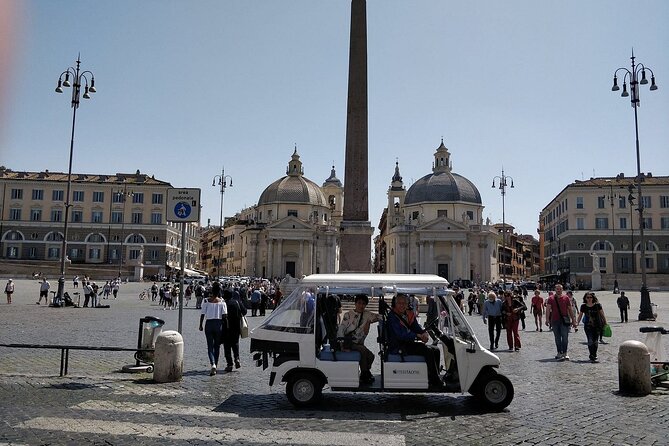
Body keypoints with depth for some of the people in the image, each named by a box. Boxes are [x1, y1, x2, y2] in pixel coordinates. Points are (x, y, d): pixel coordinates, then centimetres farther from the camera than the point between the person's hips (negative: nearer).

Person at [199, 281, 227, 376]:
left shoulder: (206, 301, -3)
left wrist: (200, 325, 9)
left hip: (209, 323, -1)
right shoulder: (222, 302, -3)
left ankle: (213, 364, -20)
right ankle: (215, 366, 19)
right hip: (218, 324, 1)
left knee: (210, 346, 1)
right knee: (217, 346, 13)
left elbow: (202, 314, -1)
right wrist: (226, 326, 5)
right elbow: (224, 316, -7)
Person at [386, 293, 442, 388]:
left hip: (409, 344, 9)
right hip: (398, 348, -9)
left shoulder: (409, 314, 13)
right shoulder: (392, 316, -13)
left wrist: (424, 333, -13)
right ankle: (435, 382, -17)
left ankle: (435, 378, 4)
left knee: (435, 350, 2)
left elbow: (417, 328, 10)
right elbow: (401, 335, -23)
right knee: (428, 351, -22)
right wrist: (418, 336, -21)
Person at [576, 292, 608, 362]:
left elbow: (602, 314, 5)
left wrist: (605, 323, 6)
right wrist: (577, 323, 1)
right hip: (588, 326, 0)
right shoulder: (583, 306, 1)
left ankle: (594, 355, 24)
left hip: (597, 326, 0)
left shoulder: (597, 305, -3)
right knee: (590, 341, -11)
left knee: (595, 341, 6)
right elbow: (580, 315, 11)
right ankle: (592, 357, -11)